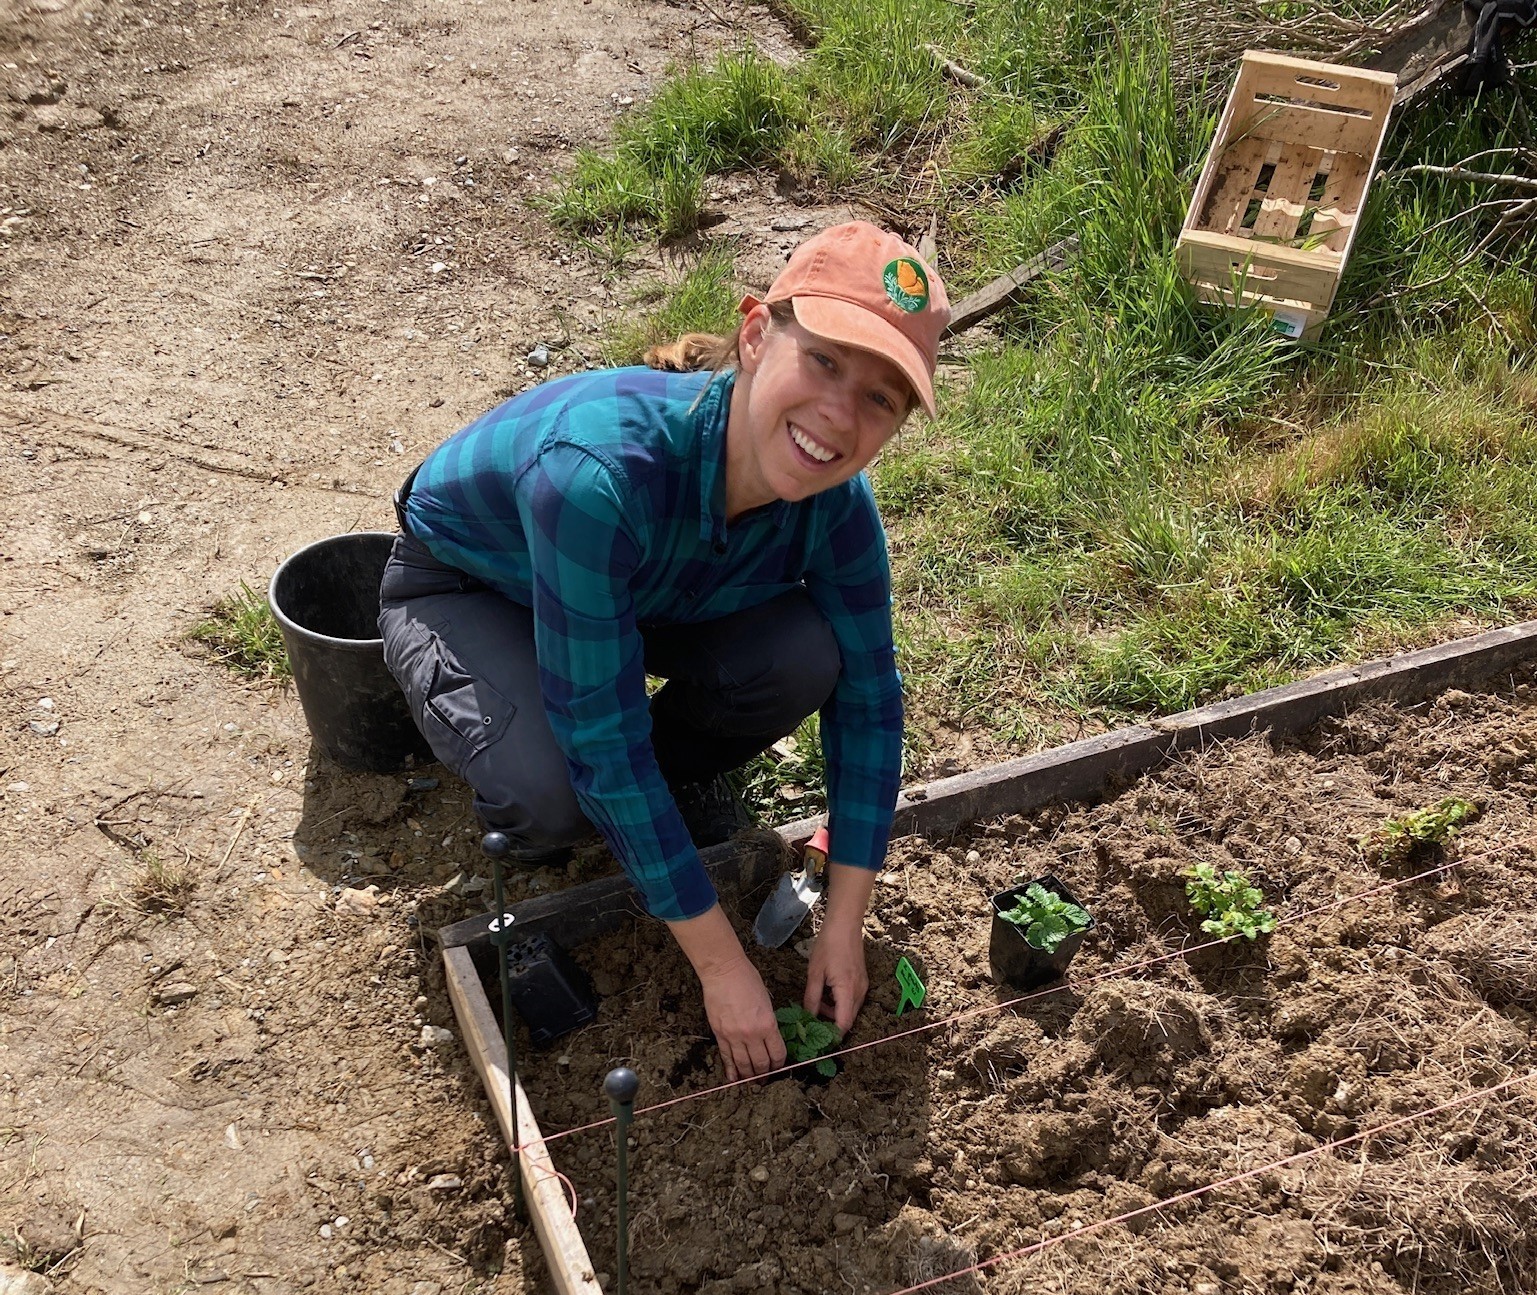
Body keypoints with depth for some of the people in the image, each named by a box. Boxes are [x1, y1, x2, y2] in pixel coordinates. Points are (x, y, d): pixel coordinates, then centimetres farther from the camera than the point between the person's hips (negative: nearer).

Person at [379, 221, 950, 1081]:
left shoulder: (834, 503, -26)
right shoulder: (602, 471, -44)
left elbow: (868, 698, -11)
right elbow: (604, 743, -38)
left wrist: (844, 927, -12)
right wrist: (722, 967, -31)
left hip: (643, 594, 4)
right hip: (465, 590, -4)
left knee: (802, 657, -24)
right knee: (550, 790, -33)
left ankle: (676, 782, 8)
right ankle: (533, 821, 6)